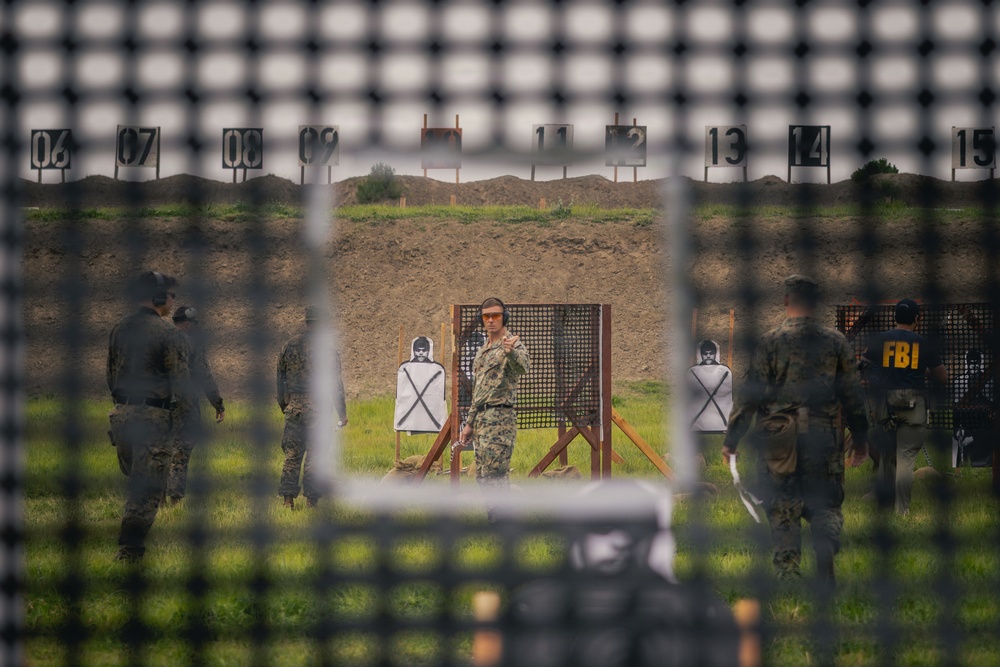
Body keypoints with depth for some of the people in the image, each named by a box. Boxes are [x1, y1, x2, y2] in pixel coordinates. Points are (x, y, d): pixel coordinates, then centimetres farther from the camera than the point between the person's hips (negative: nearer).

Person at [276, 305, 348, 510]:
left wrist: (283, 406, 25)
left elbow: (280, 378, 14)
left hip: (293, 406, 4)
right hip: (317, 408, -4)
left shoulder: (289, 346, 7)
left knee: (292, 454, 7)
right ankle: (311, 500, 1)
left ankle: (288, 499, 4)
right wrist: (342, 412, -3)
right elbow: (335, 382, -8)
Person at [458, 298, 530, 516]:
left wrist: (510, 352, -54)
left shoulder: (513, 344, -8)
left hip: (500, 419, -9)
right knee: (483, 478, 9)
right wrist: (469, 424, 22)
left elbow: (524, 366, -33)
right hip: (482, 420, 9)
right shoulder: (483, 351, 20)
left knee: (495, 477, -14)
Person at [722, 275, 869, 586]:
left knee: (783, 508, 6)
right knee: (825, 502, 12)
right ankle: (826, 547, -15)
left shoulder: (771, 341, -4)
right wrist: (860, 439, 17)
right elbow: (853, 394, 7)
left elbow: (750, 394, -5)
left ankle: (787, 575, 3)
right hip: (823, 437, 2)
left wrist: (731, 439, 1)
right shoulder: (835, 341, 3)